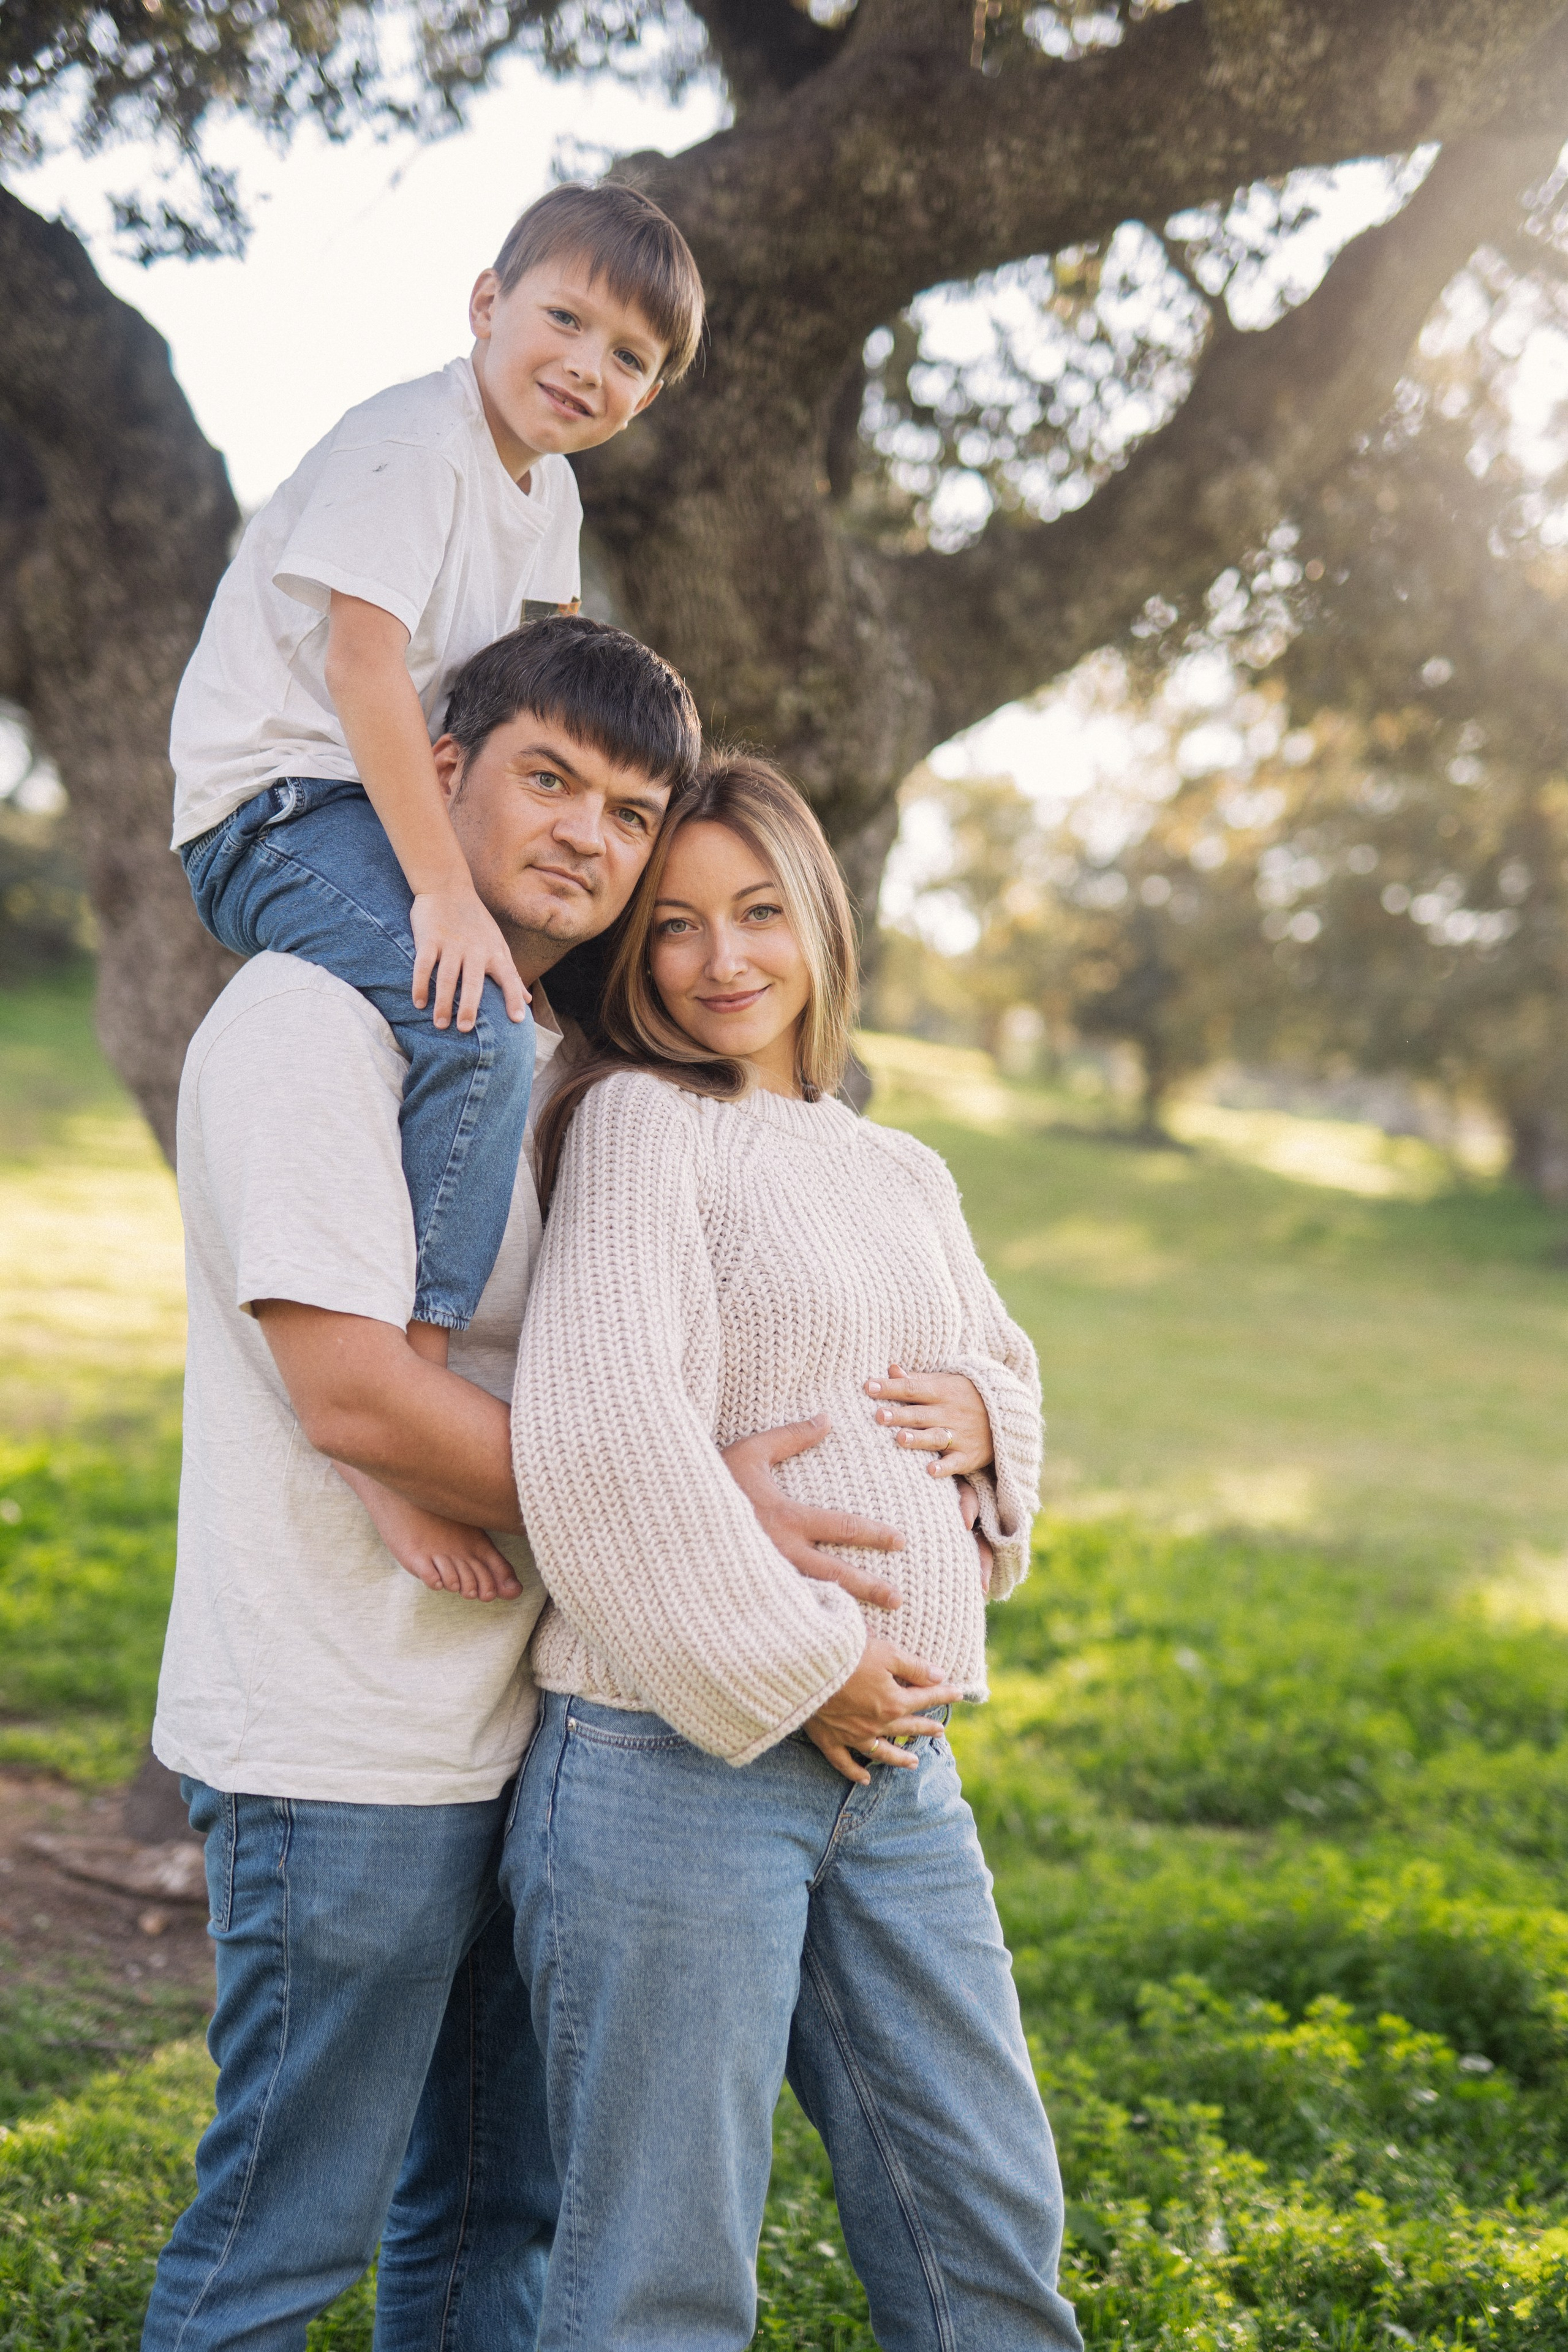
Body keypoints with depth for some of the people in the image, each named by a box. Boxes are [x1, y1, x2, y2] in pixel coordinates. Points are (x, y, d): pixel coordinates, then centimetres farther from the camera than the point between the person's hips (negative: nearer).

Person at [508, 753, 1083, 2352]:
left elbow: (1005, 1367, 30)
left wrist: (981, 1417, 5)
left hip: (894, 1762, 7)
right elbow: (604, 1433, -19)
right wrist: (798, 1669, -15)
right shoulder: (638, 1119, -7)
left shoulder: (908, 1178, 15)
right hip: (676, 1756, -7)